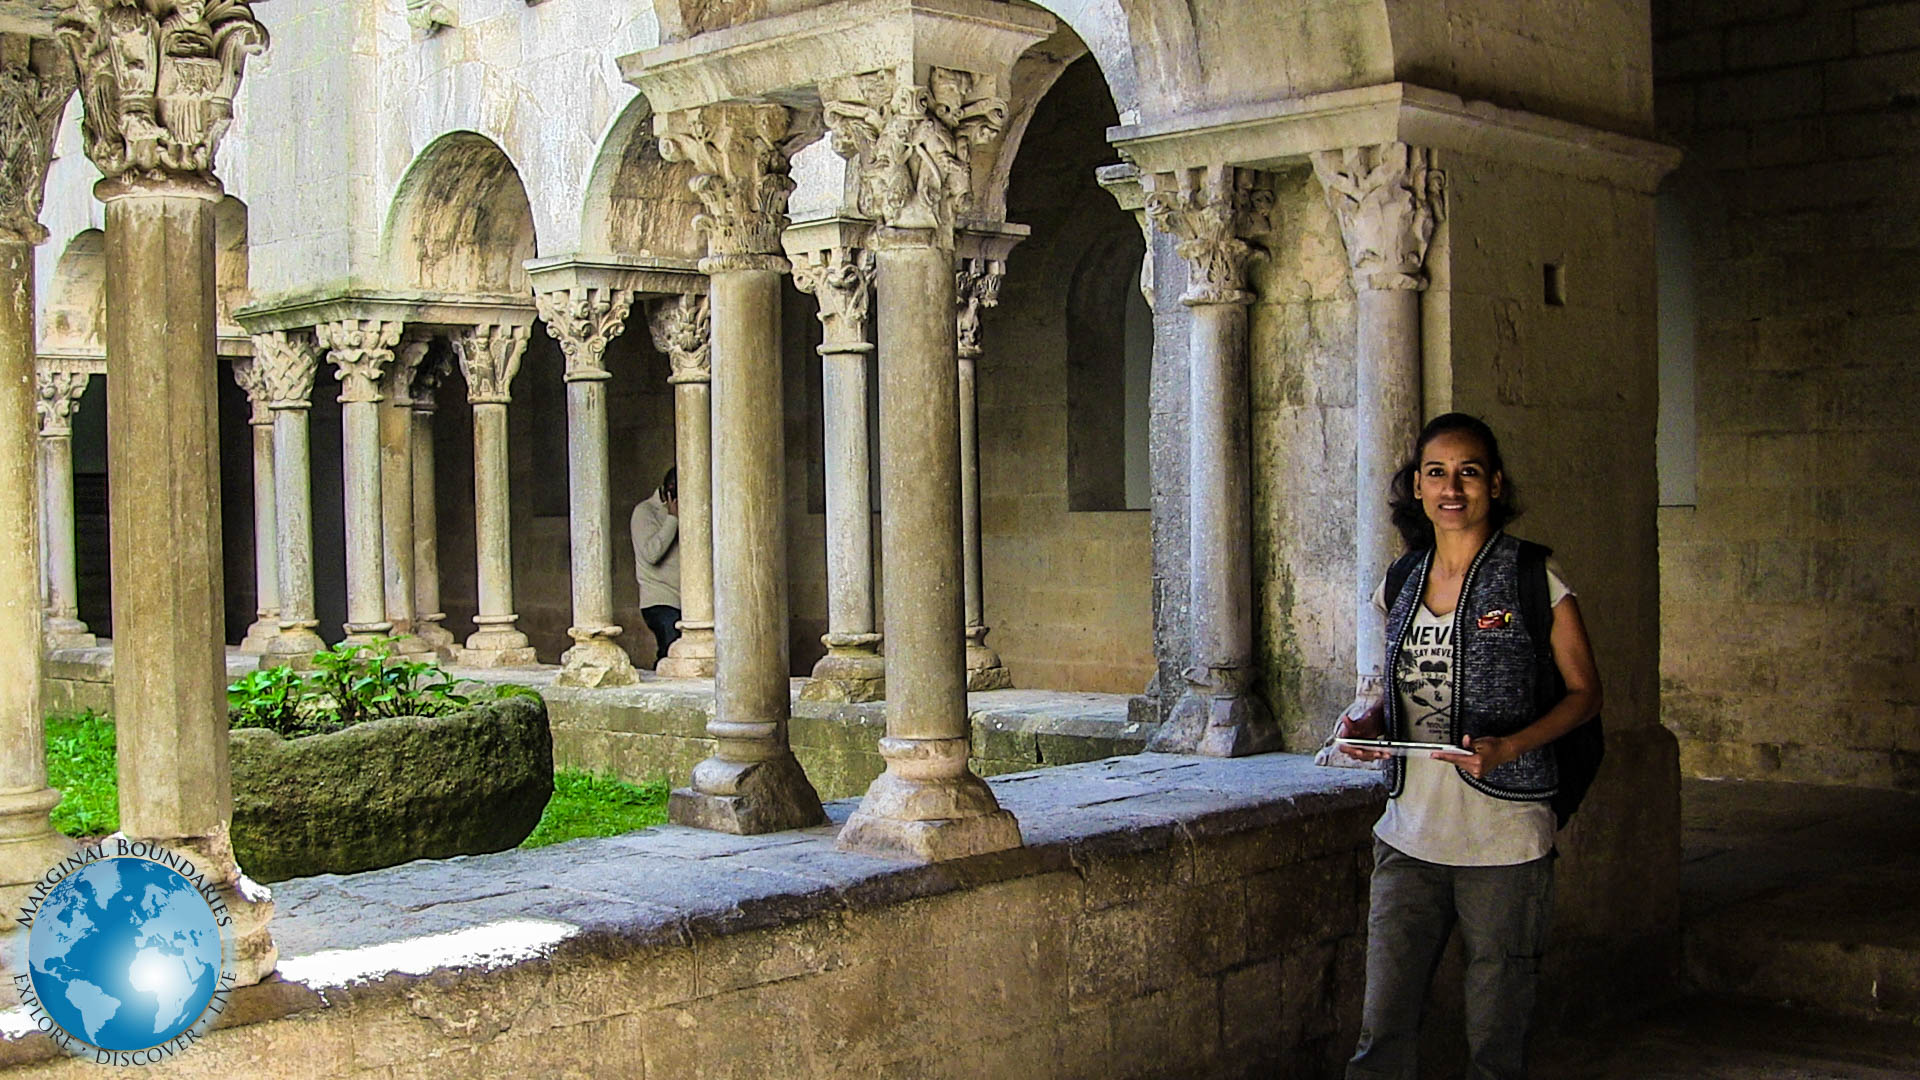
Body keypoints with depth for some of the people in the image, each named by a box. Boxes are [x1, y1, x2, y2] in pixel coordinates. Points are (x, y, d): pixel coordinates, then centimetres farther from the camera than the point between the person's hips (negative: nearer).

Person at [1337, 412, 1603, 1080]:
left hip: (1504, 843, -4)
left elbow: (1584, 692, -1)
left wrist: (1508, 748, -17)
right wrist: (1367, 720, 1)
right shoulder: (1401, 585, 10)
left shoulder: (1534, 581, -4)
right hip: (1410, 838, 4)